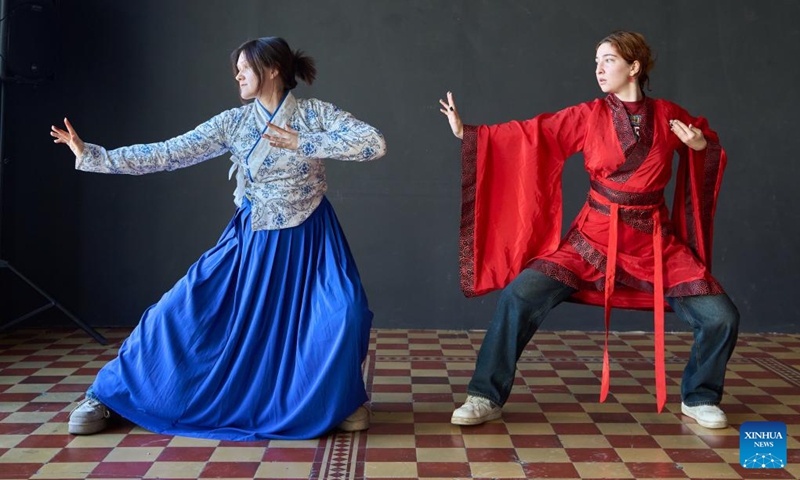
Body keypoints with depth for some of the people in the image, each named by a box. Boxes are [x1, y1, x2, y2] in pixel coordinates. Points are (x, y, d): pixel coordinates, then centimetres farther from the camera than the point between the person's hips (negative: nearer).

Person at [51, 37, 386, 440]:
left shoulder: (315, 114, -8)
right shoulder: (233, 122, -2)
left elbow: (375, 143, -20)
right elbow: (167, 154, -6)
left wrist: (302, 144, -24)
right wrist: (92, 156, -12)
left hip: (308, 241, -2)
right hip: (251, 240, 2)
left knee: (343, 313, -24)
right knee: (182, 311, -5)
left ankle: (344, 399, 7)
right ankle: (106, 395, 12)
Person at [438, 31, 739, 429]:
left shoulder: (668, 116, 1)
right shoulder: (588, 116, -2)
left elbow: (707, 141, 19)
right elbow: (528, 134, -5)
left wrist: (702, 145, -5)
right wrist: (467, 133, -10)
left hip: (654, 243, 1)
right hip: (593, 238, -1)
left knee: (721, 318, -9)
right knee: (519, 298, -17)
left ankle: (698, 399, 19)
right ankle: (486, 397, -2)